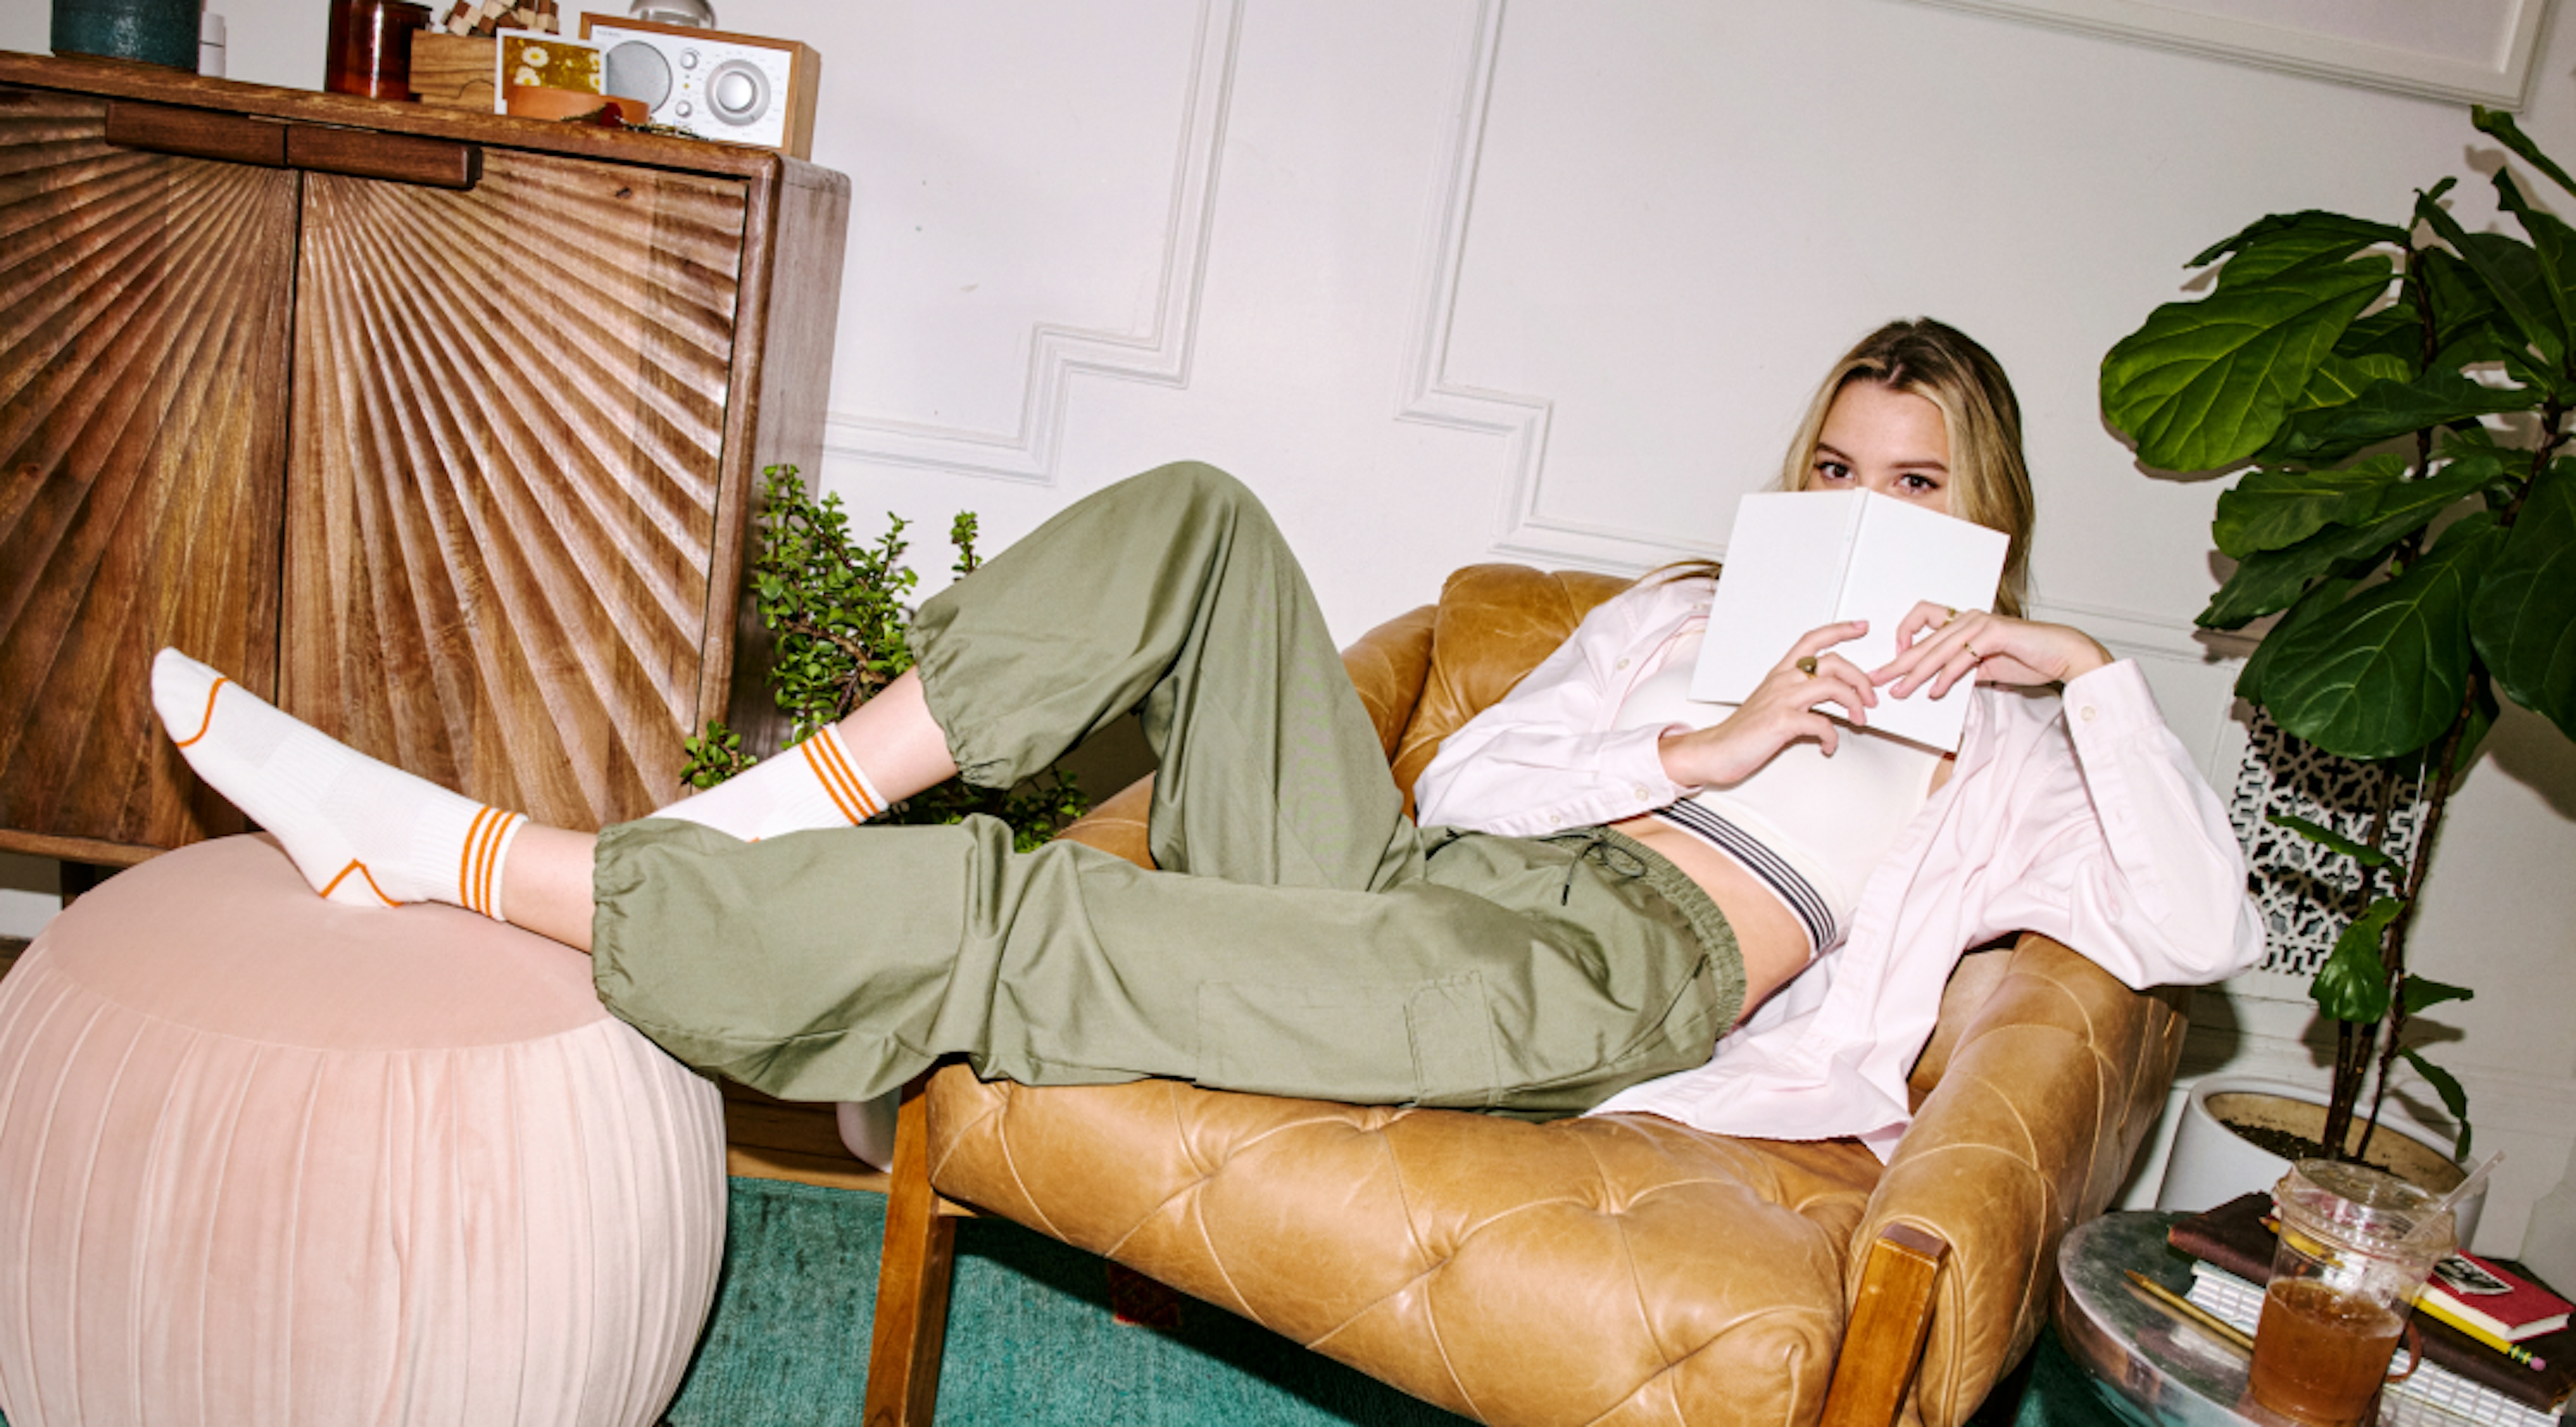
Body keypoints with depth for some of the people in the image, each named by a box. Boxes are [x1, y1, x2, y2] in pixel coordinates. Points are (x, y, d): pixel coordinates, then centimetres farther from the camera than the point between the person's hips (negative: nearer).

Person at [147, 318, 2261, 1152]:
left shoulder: (2003, 749, 22)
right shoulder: (1688, 613, 29)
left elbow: (2204, 931, 5)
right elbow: (1470, 771, 14)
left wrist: (2092, 667, 0)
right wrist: (1693, 751, -2)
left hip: (1596, 966, -5)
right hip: (1411, 865, 5)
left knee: (995, 925, -24)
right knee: (1195, 517, -13)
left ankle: (453, 855, -17)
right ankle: (786, 812, -18)